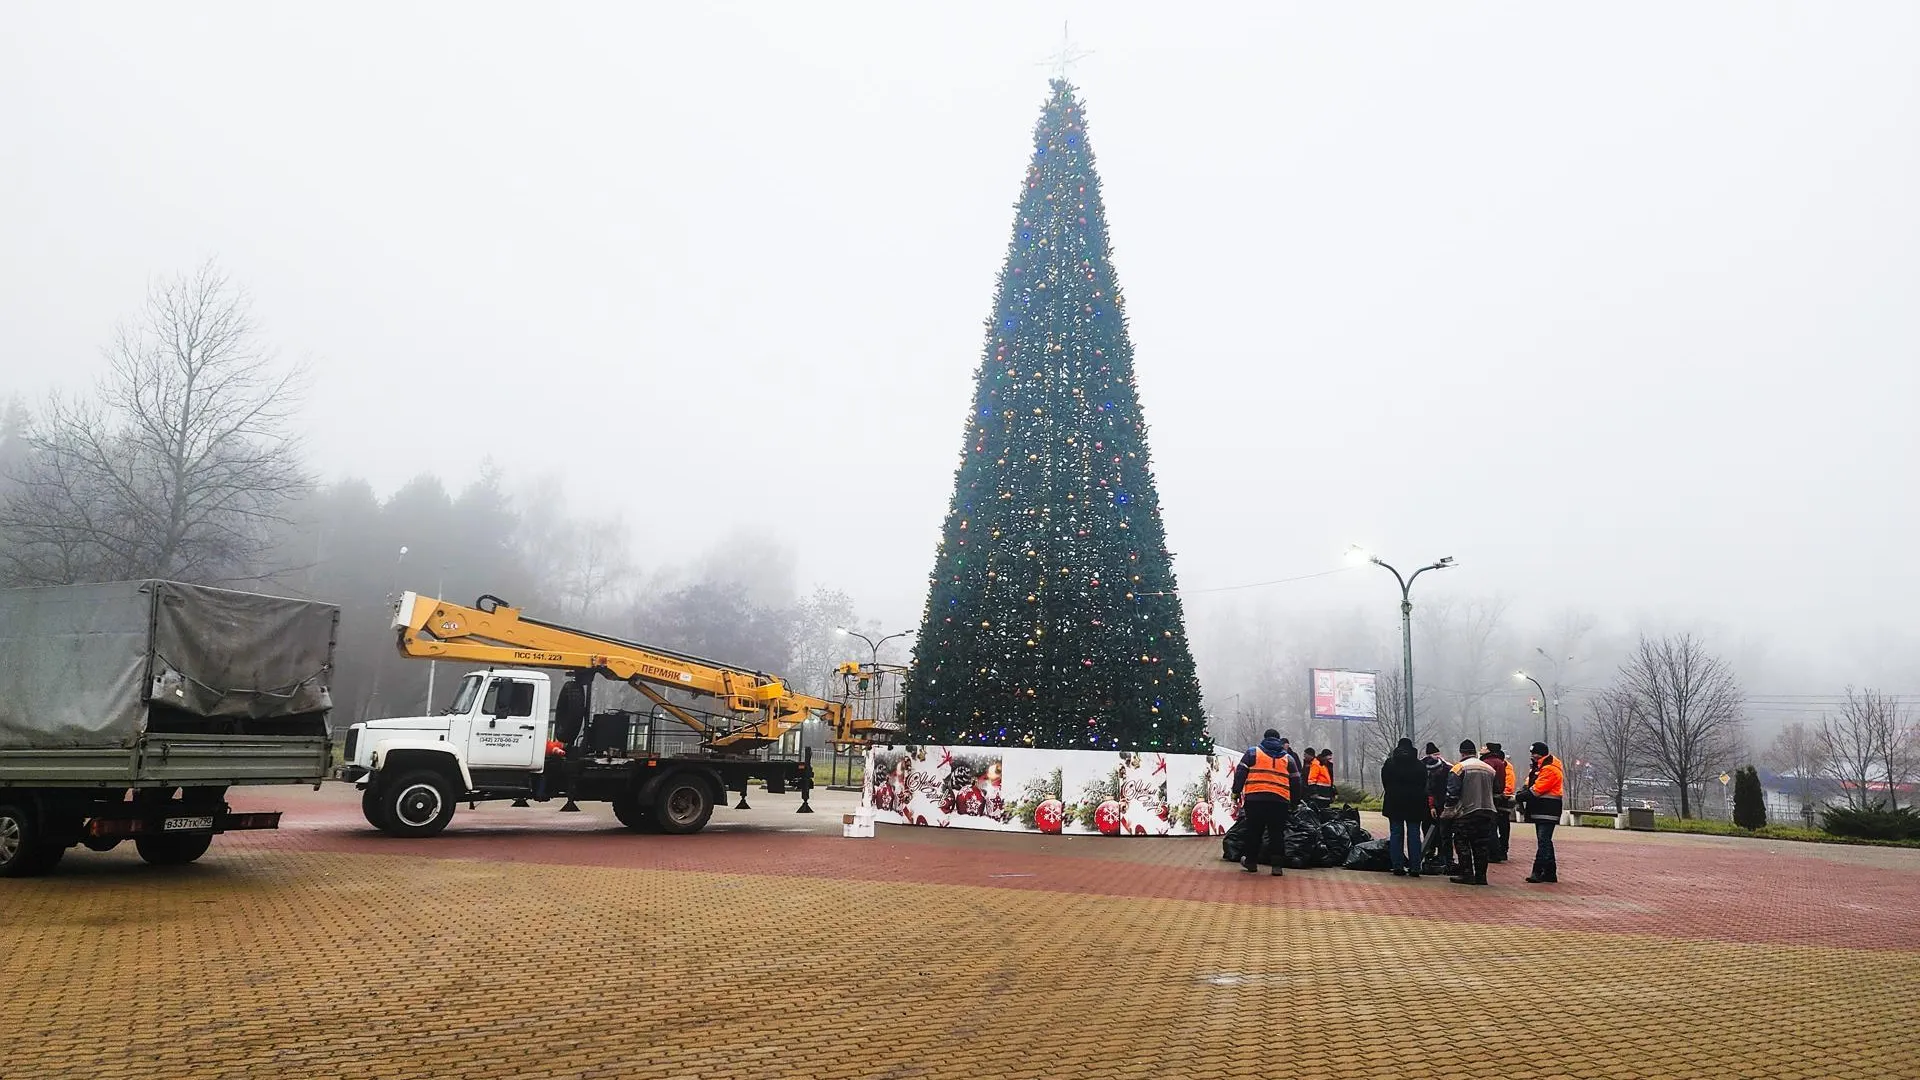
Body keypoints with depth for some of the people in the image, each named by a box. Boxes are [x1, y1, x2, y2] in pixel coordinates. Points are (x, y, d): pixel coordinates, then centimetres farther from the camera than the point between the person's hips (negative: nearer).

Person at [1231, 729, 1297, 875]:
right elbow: (1295, 782, 18)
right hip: (1280, 801, 1)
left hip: (1255, 799, -1)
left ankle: (1251, 862, 18)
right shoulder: (1287, 758, 16)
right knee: (1277, 833, 7)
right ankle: (1277, 865, 3)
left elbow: (1240, 773, 3)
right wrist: (1293, 802, 25)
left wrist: (1237, 791, 6)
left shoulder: (1252, 752, 9)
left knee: (1254, 831, 10)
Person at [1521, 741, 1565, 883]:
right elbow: (1531, 785, 18)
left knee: (1543, 841, -13)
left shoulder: (1550, 768, -15)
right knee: (1544, 841, 13)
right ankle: (1550, 873, 19)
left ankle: (1538, 872, -17)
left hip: (1547, 811, -11)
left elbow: (1538, 789, -21)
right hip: (1540, 811, 11)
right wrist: (1524, 791, -1)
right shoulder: (1538, 767, 20)